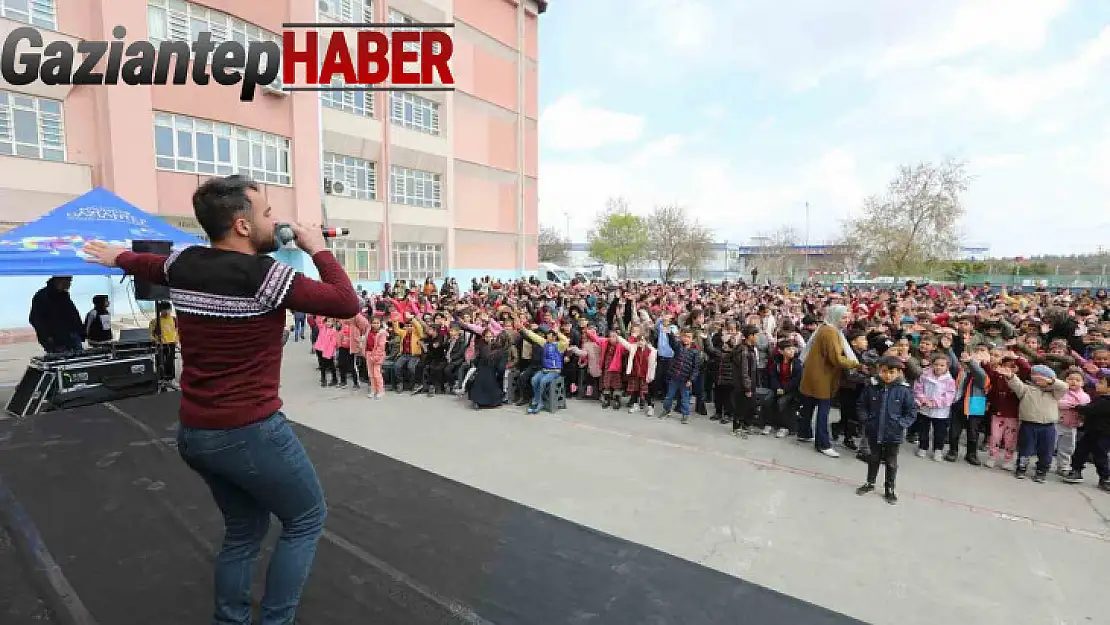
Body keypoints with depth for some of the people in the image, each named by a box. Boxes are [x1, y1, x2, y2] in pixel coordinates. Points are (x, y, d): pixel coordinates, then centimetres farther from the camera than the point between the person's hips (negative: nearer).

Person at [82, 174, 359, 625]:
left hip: (193, 434, 8)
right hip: (252, 432, -8)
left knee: (244, 530, 25)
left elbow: (143, 263, 28)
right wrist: (318, 249, -5)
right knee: (306, 520, 13)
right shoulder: (266, 275, -20)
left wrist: (115, 257, 51)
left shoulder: (183, 265, 4)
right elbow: (347, 304, -17)